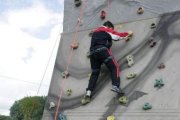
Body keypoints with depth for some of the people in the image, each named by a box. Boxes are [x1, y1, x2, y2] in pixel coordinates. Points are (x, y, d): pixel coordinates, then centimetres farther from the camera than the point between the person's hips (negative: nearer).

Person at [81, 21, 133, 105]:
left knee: (94, 73, 8)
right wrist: (128, 33, 31)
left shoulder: (95, 31, 33)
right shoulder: (107, 30, 15)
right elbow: (118, 36, 16)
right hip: (102, 50, -6)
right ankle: (115, 86, -26)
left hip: (92, 52, 6)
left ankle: (88, 93, -6)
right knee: (114, 67, -4)